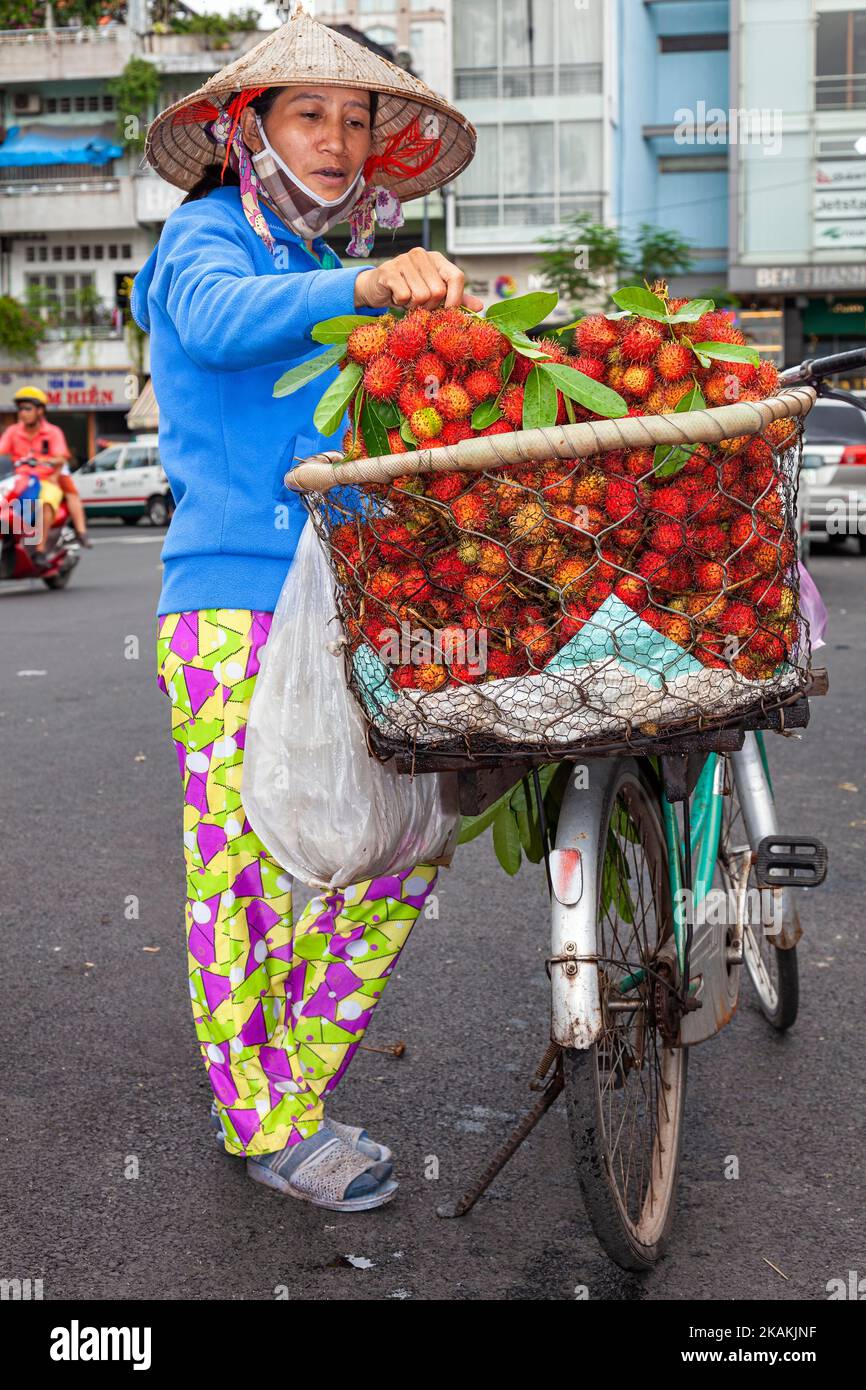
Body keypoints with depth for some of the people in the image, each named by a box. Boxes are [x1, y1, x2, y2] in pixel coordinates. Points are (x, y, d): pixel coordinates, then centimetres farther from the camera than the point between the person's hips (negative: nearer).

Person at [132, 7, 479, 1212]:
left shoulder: (327, 276, 22)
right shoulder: (206, 234, 2)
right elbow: (217, 316, -24)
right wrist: (363, 286, -40)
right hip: (232, 609, -7)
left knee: (396, 855, 4)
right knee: (249, 868, -4)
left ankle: (292, 1083, 21)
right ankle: (268, 1127, 13)